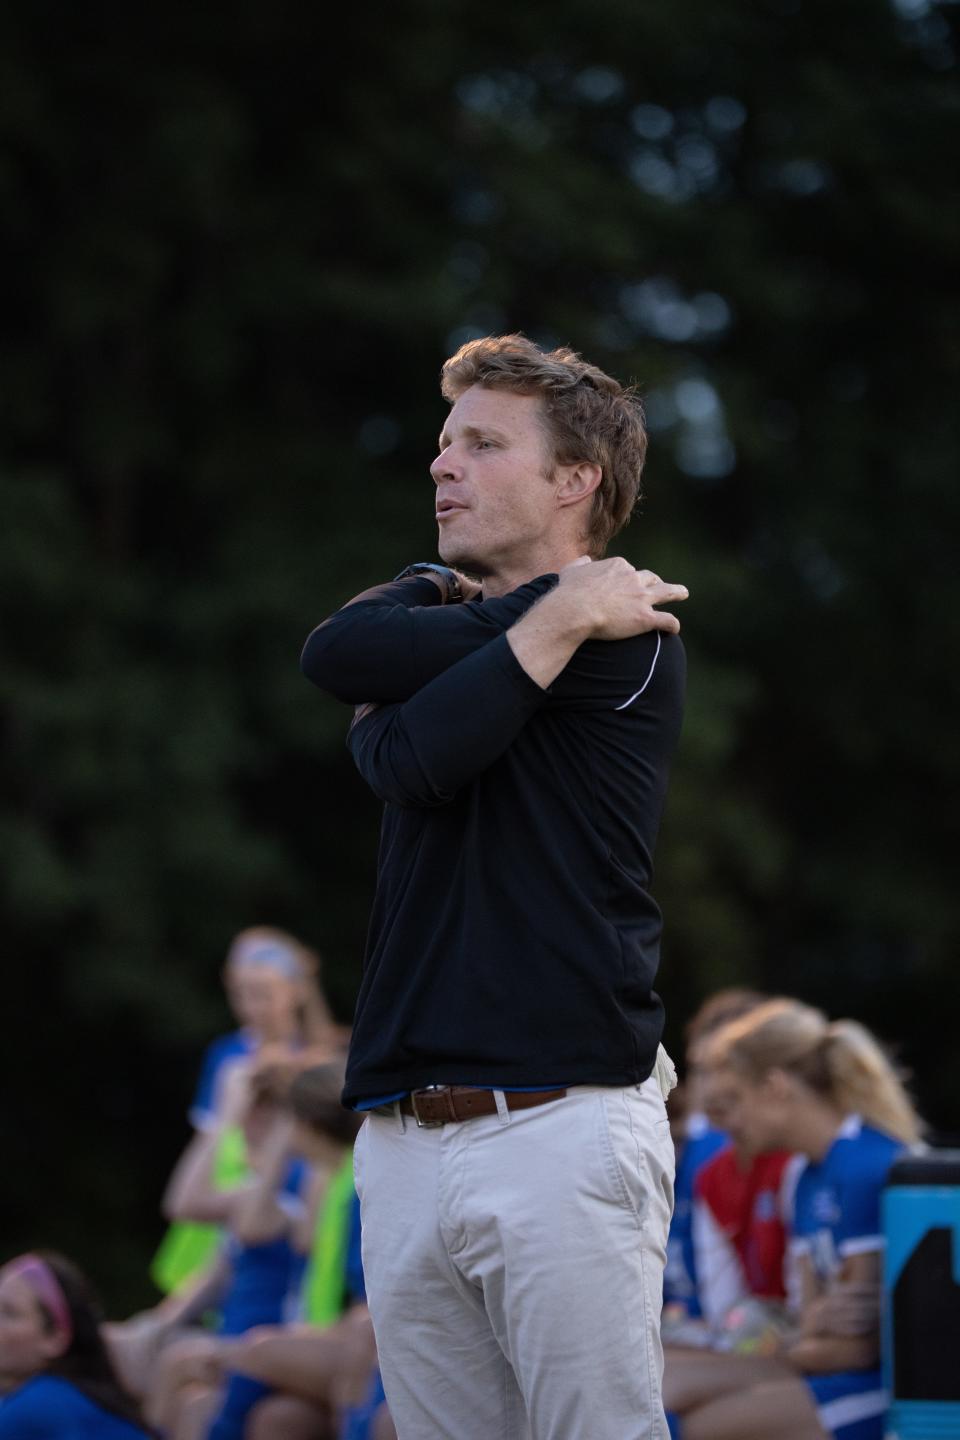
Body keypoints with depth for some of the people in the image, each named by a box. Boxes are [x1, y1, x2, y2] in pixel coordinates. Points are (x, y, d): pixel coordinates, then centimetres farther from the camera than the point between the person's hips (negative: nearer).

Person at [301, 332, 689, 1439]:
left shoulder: (622, 635, -1)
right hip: (402, 1137, 7)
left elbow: (338, 657, -10)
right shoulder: (438, 607, 20)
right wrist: (546, 627, -9)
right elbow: (406, 763, -5)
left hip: (562, 1129, -7)